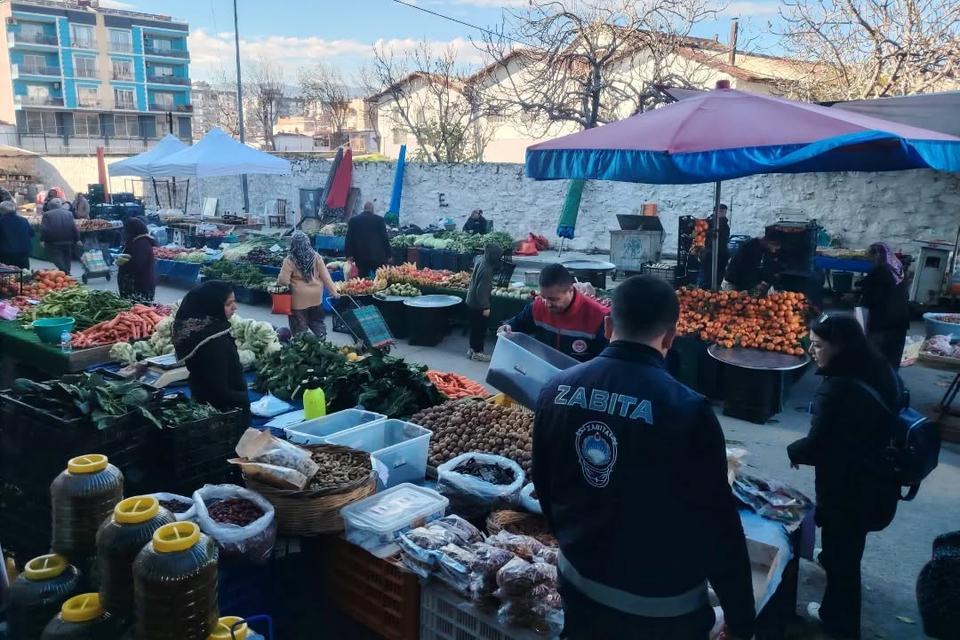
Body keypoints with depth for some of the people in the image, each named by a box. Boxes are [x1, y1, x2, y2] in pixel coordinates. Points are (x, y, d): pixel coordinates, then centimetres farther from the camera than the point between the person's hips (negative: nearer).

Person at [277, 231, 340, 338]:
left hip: (299, 299, -4)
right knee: (317, 322, 22)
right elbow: (325, 276, -5)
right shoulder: (316, 257, -6)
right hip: (316, 296, 4)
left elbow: (283, 281, -15)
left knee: (300, 327, 10)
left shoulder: (290, 260, -15)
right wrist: (333, 291, 1)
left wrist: (278, 281, 6)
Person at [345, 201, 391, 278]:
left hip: (360, 256, 2)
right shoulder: (379, 220, -1)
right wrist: (388, 254, 5)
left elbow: (349, 239, 4)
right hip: (377, 255, -2)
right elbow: (385, 238, 0)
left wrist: (349, 254, 8)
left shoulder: (353, 220, 5)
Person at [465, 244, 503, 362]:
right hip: (478, 305, -9)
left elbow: (475, 258, 25)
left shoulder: (480, 259, -2)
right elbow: (481, 290, -28)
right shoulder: (486, 270, -28)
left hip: (471, 302, 9)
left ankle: (472, 350, 30)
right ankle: (477, 352, 16)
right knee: (480, 329, 5)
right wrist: (486, 307, -22)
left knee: (475, 327, 19)